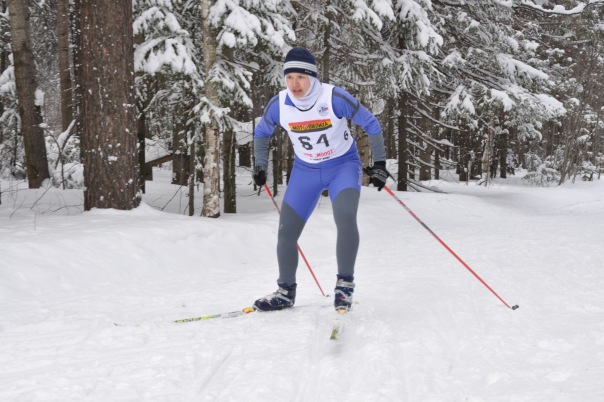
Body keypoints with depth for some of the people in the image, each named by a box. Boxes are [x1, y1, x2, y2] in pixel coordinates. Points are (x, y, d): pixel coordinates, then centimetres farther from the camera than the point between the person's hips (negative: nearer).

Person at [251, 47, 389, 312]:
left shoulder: (335, 98, -24)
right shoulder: (279, 105, -14)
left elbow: (370, 124, -11)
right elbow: (261, 133, 8)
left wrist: (379, 164, -10)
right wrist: (260, 167, 4)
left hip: (343, 165, -3)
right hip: (305, 171, 4)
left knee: (345, 218, -28)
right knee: (286, 231, 1)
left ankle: (345, 283, -10)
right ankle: (286, 292, 20)